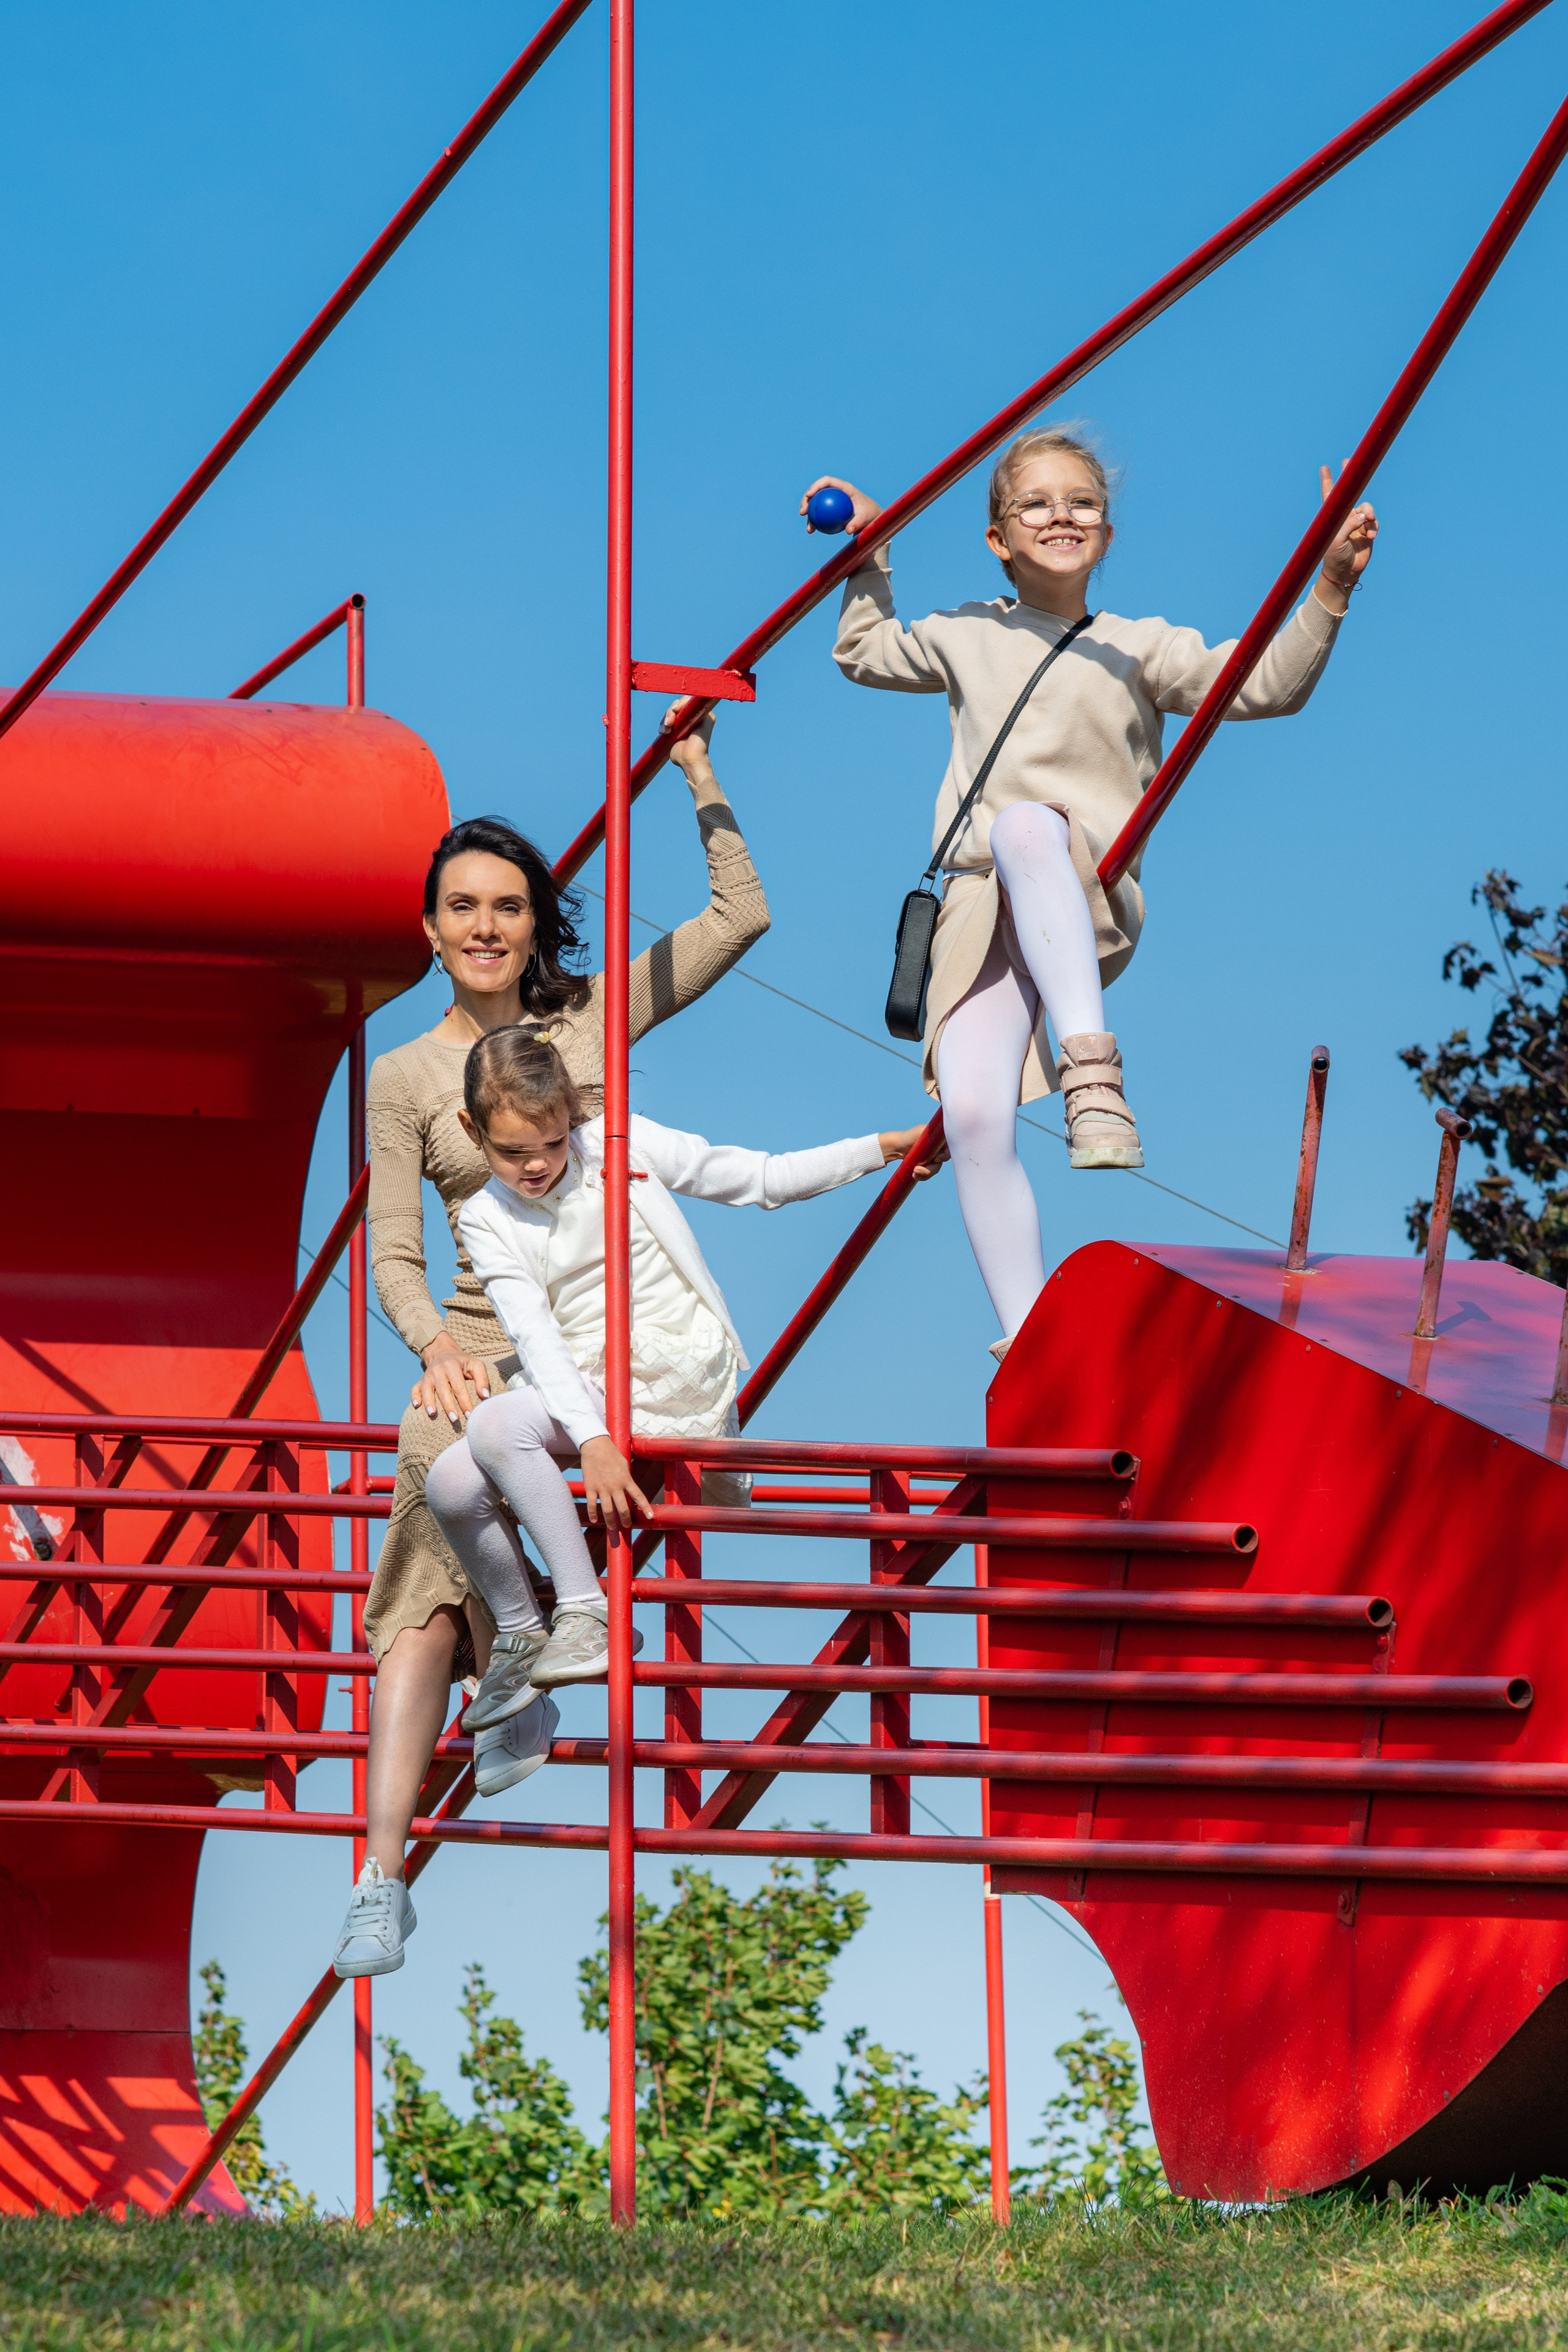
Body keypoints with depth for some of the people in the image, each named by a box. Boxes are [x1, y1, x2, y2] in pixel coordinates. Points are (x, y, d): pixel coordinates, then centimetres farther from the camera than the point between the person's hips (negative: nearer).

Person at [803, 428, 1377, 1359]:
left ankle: (1093, 1065, -53)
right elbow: (868, 652, 41)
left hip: (1092, 898, -4)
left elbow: (1266, 685, 0)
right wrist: (870, 559, 30)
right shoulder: (970, 637, 24)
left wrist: (1330, 591, -13)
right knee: (973, 1118, -18)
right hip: (980, 904, 4)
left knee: (1026, 823, -41)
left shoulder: (1139, 648, 12)